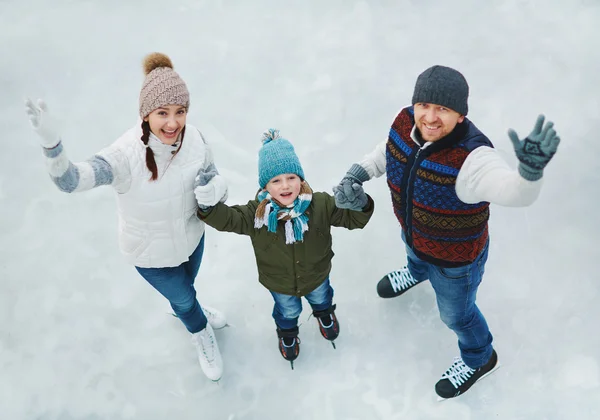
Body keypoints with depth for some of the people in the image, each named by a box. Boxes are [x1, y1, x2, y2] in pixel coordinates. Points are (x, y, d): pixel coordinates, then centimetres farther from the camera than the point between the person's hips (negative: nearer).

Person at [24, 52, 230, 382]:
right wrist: (51, 142, -68)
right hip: (151, 251, -4)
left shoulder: (193, 137, -22)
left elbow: (213, 177, -7)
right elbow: (71, 180, -49)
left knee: (184, 289, 35)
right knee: (183, 296, 25)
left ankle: (185, 311, 74)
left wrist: (216, 190, -32)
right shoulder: (126, 154, -38)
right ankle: (201, 333, 62)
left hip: (191, 234, 4)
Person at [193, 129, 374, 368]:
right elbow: (228, 219, -31)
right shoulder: (257, 213, -32)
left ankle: (324, 313, 74)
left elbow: (352, 219, -23)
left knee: (321, 299, 36)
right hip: (279, 283, -1)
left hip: (316, 275, 1)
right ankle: (287, 333, 67)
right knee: (287, 312, 31)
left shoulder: (321, 205, -30)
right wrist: (209, 205, -51)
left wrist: (360, 206, -45)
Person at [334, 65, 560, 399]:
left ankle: (479, 359, 58)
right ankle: (418, 273, 82)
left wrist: (531, 170, -81)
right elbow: (388, 152, -1)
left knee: (456, 314, 23)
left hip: (456, 258, -6)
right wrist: (356, 175, -14)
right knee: (415, 256, 41)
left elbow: (516, 193, -59)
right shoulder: (406, 122, -22)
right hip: (413, 234, 6)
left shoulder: (472, 158, -43)